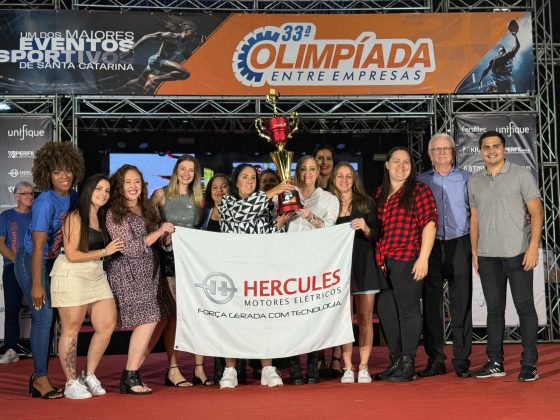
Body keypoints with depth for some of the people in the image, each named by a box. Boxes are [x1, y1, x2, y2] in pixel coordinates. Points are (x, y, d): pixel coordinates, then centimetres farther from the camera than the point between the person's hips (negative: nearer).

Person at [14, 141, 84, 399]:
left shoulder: (72, 197, -2)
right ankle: (41, 378, 0)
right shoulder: (45, 202, -23)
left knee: (46, 318, 9)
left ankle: (39, 376, 19)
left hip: (54, 262, 7)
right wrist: (36, 284, -24)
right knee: (43, 315, -11)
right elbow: (38, 246, -24)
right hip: (31, 262, -7)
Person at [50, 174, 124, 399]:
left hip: (96, 275, 8)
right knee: (71, 329, 0)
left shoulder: (101, 218, 15)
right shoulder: (75, 217, -9)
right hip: (72, 275, -8)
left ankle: (89, 375, 18)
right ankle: (71, 383, 9)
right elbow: (72, 255, -13)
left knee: (108, 324, 3)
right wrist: (104, 251, -8)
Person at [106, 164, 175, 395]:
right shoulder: (114, 214, -8)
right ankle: (130, 378, -3)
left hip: (150, 272, 7)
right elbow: (129, 248, -14)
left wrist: (169, 234, 1)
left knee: (161, 318, 2)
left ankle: (132, 373, 12)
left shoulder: (149, 209, 13)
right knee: (148, 320, -13)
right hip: (128, 274, -7)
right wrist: (159, 232, -14)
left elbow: (161, 243, 23)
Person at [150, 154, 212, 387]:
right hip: (170, 256, -4)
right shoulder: (161, 194, 5)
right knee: (173, 314, -4)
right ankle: (173, 370, 0)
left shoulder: (198, 198, 15)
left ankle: (199, 369, 4)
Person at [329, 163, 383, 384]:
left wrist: (366, 228, -19)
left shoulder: (365, 203, 6)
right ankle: (347, 368, 3)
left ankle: (363, 368, 5)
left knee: (365, 318, -1)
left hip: (363, 264, 0)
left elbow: (376, 235, 3)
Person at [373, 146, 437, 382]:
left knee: (408, 309, -2)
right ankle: (395, 361, 20)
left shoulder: (419, 190, 0)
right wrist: (376, 258, 13)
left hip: (407, 259, -6)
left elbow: (429, 223, -7)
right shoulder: (378, 194, 16)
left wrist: (423, 258, -14)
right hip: (382, 262, 6)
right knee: (385, 310, 8)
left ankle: (408, 365, 5)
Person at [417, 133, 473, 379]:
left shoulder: (466, 179, 7)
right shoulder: (420, 181, 9)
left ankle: (462, 360, 7)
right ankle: (435, 360, 10)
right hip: (431, 246, 1)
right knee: (431, 303, 2)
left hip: (459, 245, -1)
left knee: (461, 304, 0)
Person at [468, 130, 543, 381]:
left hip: (517, 252, -4)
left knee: (525, 306, -1)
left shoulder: (521, 175, 1)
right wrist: (474, 252, 10)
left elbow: (536, 213, -3)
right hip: (487, 256, 4)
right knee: (494, 308, 8)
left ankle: (529, 364, 4)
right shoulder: (474, 181, 12)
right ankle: (495, 363, 14)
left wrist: (533, 246, -12)